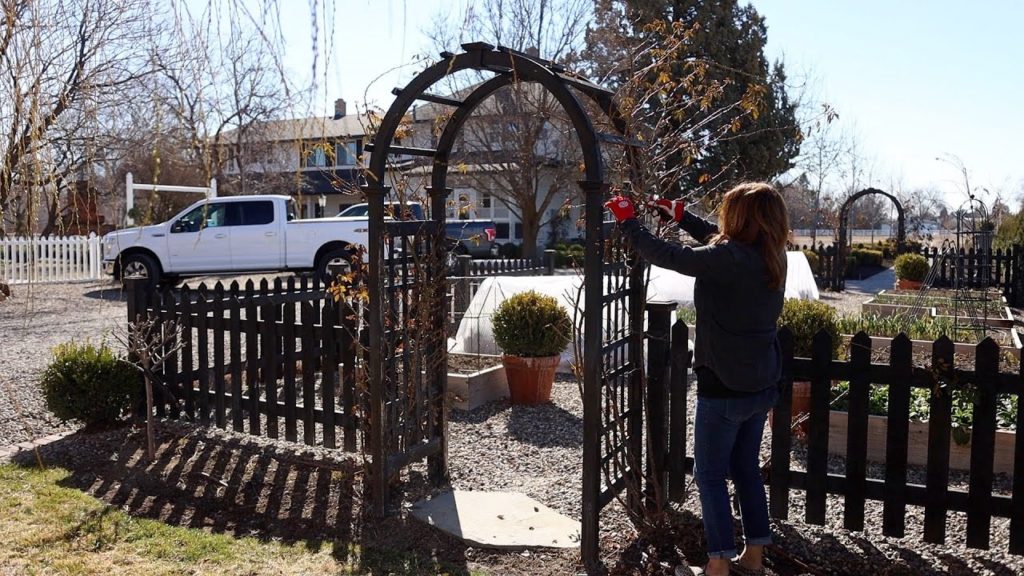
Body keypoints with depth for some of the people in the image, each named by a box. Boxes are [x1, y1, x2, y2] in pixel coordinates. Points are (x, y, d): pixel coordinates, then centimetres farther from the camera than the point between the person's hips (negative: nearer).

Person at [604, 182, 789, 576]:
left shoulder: (730, 259, -23)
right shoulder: (772, 256, 2)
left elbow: (666, 256, -18)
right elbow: (719, 241, 19)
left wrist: (628, 221, -5)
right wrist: (681, 215, 22)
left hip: (724, 387, -8)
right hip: (762, 385, 8)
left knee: (710, 475, 5)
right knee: (746, 469, 19)